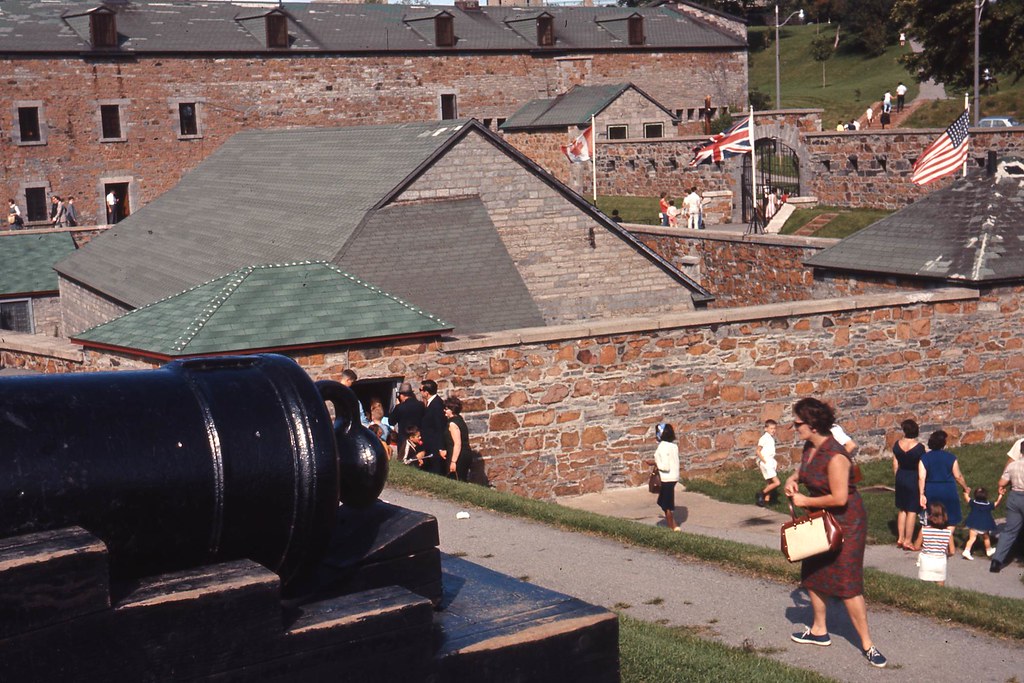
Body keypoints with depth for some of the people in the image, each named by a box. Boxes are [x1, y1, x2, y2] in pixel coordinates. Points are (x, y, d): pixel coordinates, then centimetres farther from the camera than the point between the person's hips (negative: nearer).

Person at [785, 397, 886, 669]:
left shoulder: (835, 456, -29)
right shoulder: (810, 447, -2)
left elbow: (839, 498, -30)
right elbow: (805, 468, 20)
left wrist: (805, 501, -19)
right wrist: (793, 479, -3)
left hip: (845, 522, -10)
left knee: (847, 584, -8)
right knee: (813, 574, 19)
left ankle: (867, 644, 2)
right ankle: (819, 631, 36)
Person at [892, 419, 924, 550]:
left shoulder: (897, 445, -5)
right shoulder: (920, 447, -18)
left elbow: (895, 465, 3)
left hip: (901, 477, 5)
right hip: (914, 479, -5)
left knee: (902, 509, 18)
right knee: (912, 511, 5)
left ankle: (900, 538, 24)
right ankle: (908, 541, 9)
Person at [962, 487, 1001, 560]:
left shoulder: (973, 502, -6)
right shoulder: (989, 505, -9)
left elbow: (967, 498, 11)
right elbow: (997, 503, 3)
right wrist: (1000, 495, 13)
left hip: (973, 524, 0)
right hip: (984, 526, 0)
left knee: (971, 538, -4)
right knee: (986, 538, 21)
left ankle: (966, 551, -20)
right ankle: (989, 550, 39)